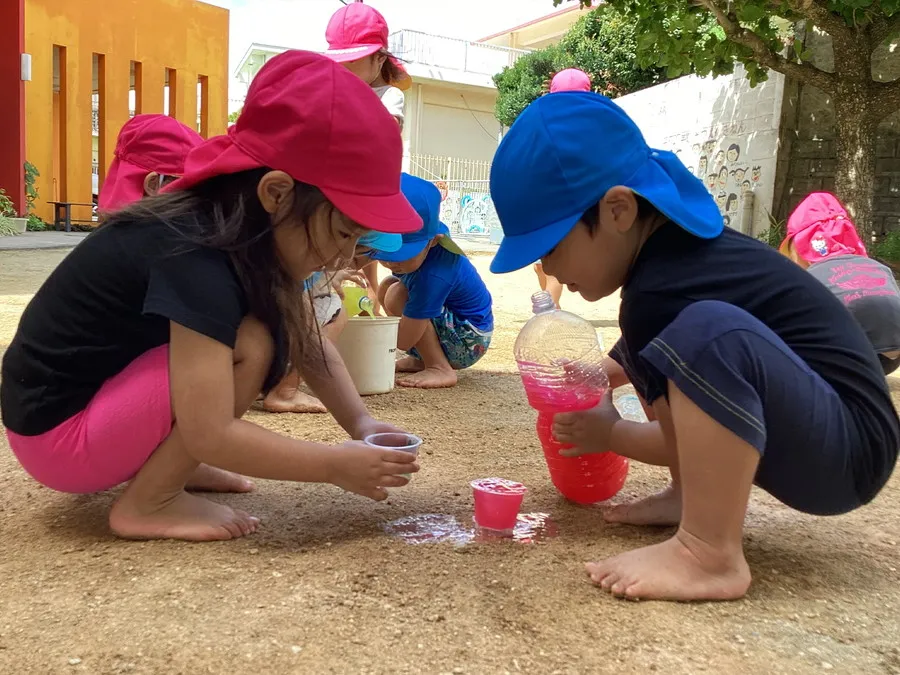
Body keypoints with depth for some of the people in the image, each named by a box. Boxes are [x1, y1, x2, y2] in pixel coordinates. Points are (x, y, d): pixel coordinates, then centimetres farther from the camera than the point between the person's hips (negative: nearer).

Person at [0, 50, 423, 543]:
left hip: (105, 397, 9)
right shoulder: (196, 259, -30)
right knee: (249, 346, -25)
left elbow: (308, 342, 5)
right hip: (58, 433, -9)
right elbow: (211, 435, -31)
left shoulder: (237, 229, -4)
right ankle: (146, 503, -10)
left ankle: (159, 462, 8)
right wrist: (336, 465, -24)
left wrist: (360, 422, -6)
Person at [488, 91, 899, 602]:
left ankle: (710, 556, -24)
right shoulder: (672, 238, 4)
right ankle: (690, 499, 9)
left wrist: (609, 434, 2)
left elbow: (680, 439, -15)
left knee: (708, 331, -36)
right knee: (651, 348, 16)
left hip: (847, 447, -10)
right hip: (800, 434, 10)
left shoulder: (658, 291, -24)